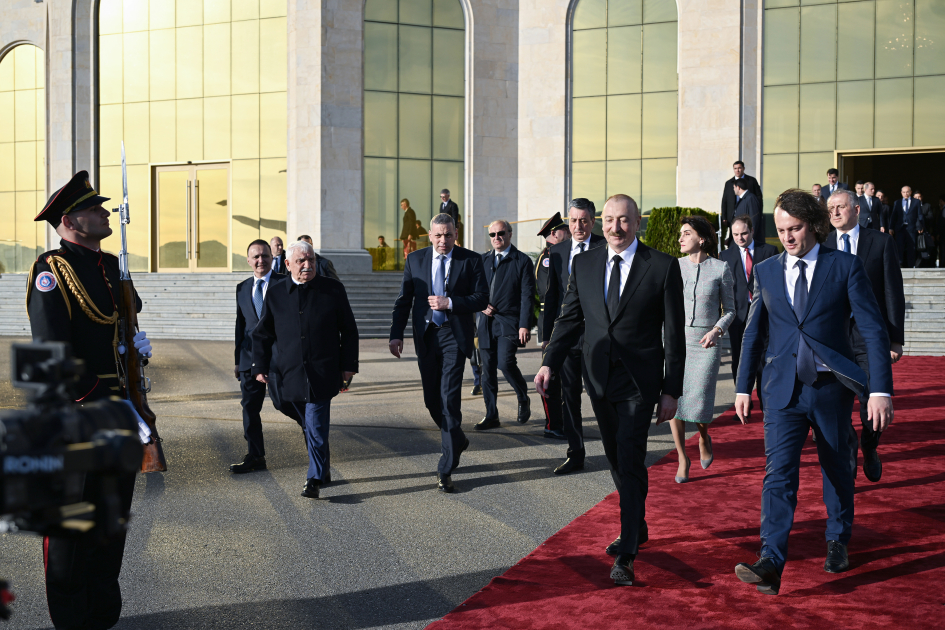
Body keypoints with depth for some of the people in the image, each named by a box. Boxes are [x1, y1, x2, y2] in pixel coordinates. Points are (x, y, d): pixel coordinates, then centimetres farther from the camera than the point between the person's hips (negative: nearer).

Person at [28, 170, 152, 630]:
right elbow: (53, 352, -19)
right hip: (75, 418, -8)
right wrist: (96, 401, -22)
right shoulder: (53, 269, -12)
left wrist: (134, 340, 9)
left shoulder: (110, 265, 12)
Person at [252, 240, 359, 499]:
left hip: (323, 372, -3)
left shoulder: (333, 289, 2)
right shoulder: (275, 293, 6)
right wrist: (260, 367, 6)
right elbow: (262, 334, 13)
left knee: (316, 425, -9)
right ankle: (323, 470, 26)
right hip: (292, 373, 3)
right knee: (310, 425, 11)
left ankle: (314, 479, -4)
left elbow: (349, 330, 6)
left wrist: (349, 365, 1)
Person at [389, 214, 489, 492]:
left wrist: (450, 303, -17)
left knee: (449, 399, -10)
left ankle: (445, 469, -5)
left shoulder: (471, 260, 0)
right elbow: (404, 300, 8)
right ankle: (456, 441, 38)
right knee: (431, 399, 10)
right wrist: (396, 334, -2)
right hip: (426, 335, 4)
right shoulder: (415, 260, 8)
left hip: (455, 335, -4)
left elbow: (482, 298, -4)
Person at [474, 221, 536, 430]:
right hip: (487, 322, 5)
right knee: (488, 368, 4)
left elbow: (527, 296, -6)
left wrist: (525, 325, -14)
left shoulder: (522, 261, -1)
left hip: (509, 321, -5)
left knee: (505, 362, -19)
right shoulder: (484, 260, 15)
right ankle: (491, 415, 13)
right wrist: (482, 305, 1)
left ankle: (523, 399, 8)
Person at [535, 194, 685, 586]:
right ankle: (637, 529, 36)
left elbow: (675, 334, -4)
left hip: (639, 383, -5)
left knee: (630, 461, -10)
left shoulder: (663, 267, -6)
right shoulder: (583, 265, 6)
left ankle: (626, 556, -4)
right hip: (600, 381, 5)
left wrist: (671, 391, -6)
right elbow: (570, 318, 8)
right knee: (617, 460, 16)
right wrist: (550, 363, -8)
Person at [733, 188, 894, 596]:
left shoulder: (845, 267, -4)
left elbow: (873, 330, -7)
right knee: (778, 474, -12)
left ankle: (838, 541, 37)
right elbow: (753, 333, 13)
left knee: (837, 470, 15)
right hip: (784, 390, 1)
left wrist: (881, 390, -14)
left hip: (832, 388, -1)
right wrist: (743, 386, 11)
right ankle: (770, 563, -18)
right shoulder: (765, 272, 5)